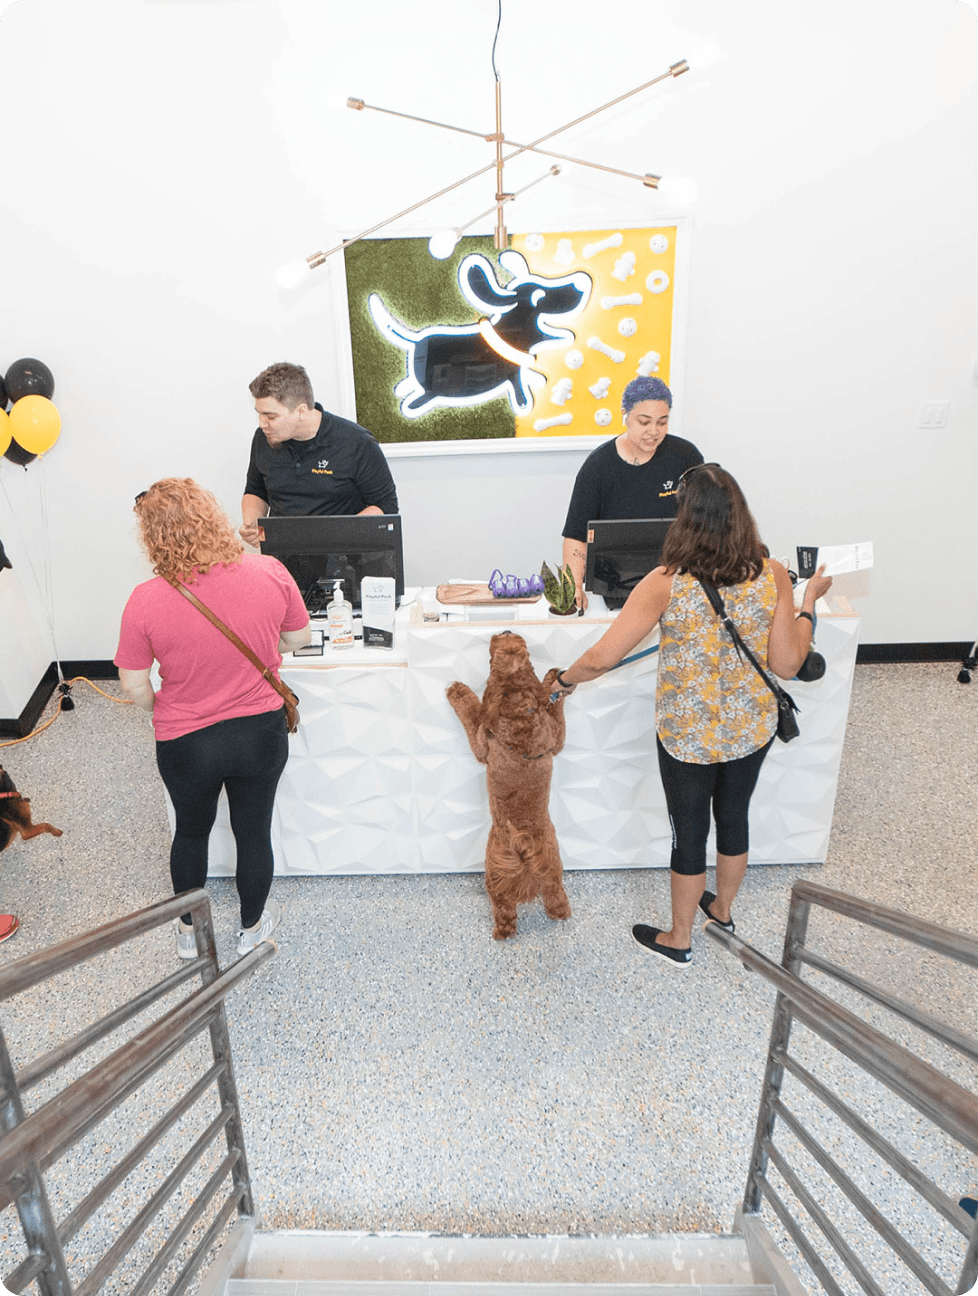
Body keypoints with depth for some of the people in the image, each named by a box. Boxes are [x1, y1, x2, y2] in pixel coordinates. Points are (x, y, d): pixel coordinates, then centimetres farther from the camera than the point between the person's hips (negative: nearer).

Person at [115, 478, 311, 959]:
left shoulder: (145, 602, -20)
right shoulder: (270, 573, -18)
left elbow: (134, 686, -10)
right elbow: (298, 637, -2)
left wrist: (160, 711, 12)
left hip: (185, 744, 0)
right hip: (261, 734, 1)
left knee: (191, 830, 26)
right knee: (254, 831, 21)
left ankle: (188, 930, 49)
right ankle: (251, 927, 45)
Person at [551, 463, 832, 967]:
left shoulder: (666, 585, -24)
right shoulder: (773, 575, -15)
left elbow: (602, 658, -23)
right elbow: (787, 665, -9)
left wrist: (565, 678, -2)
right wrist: (809, 603, 5)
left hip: (687, 736, -3)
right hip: (752, 729, 4)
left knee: (689, 832, 16)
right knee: (734, 815, 26)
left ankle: (677, 941, 39)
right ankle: (722, 910, 52)